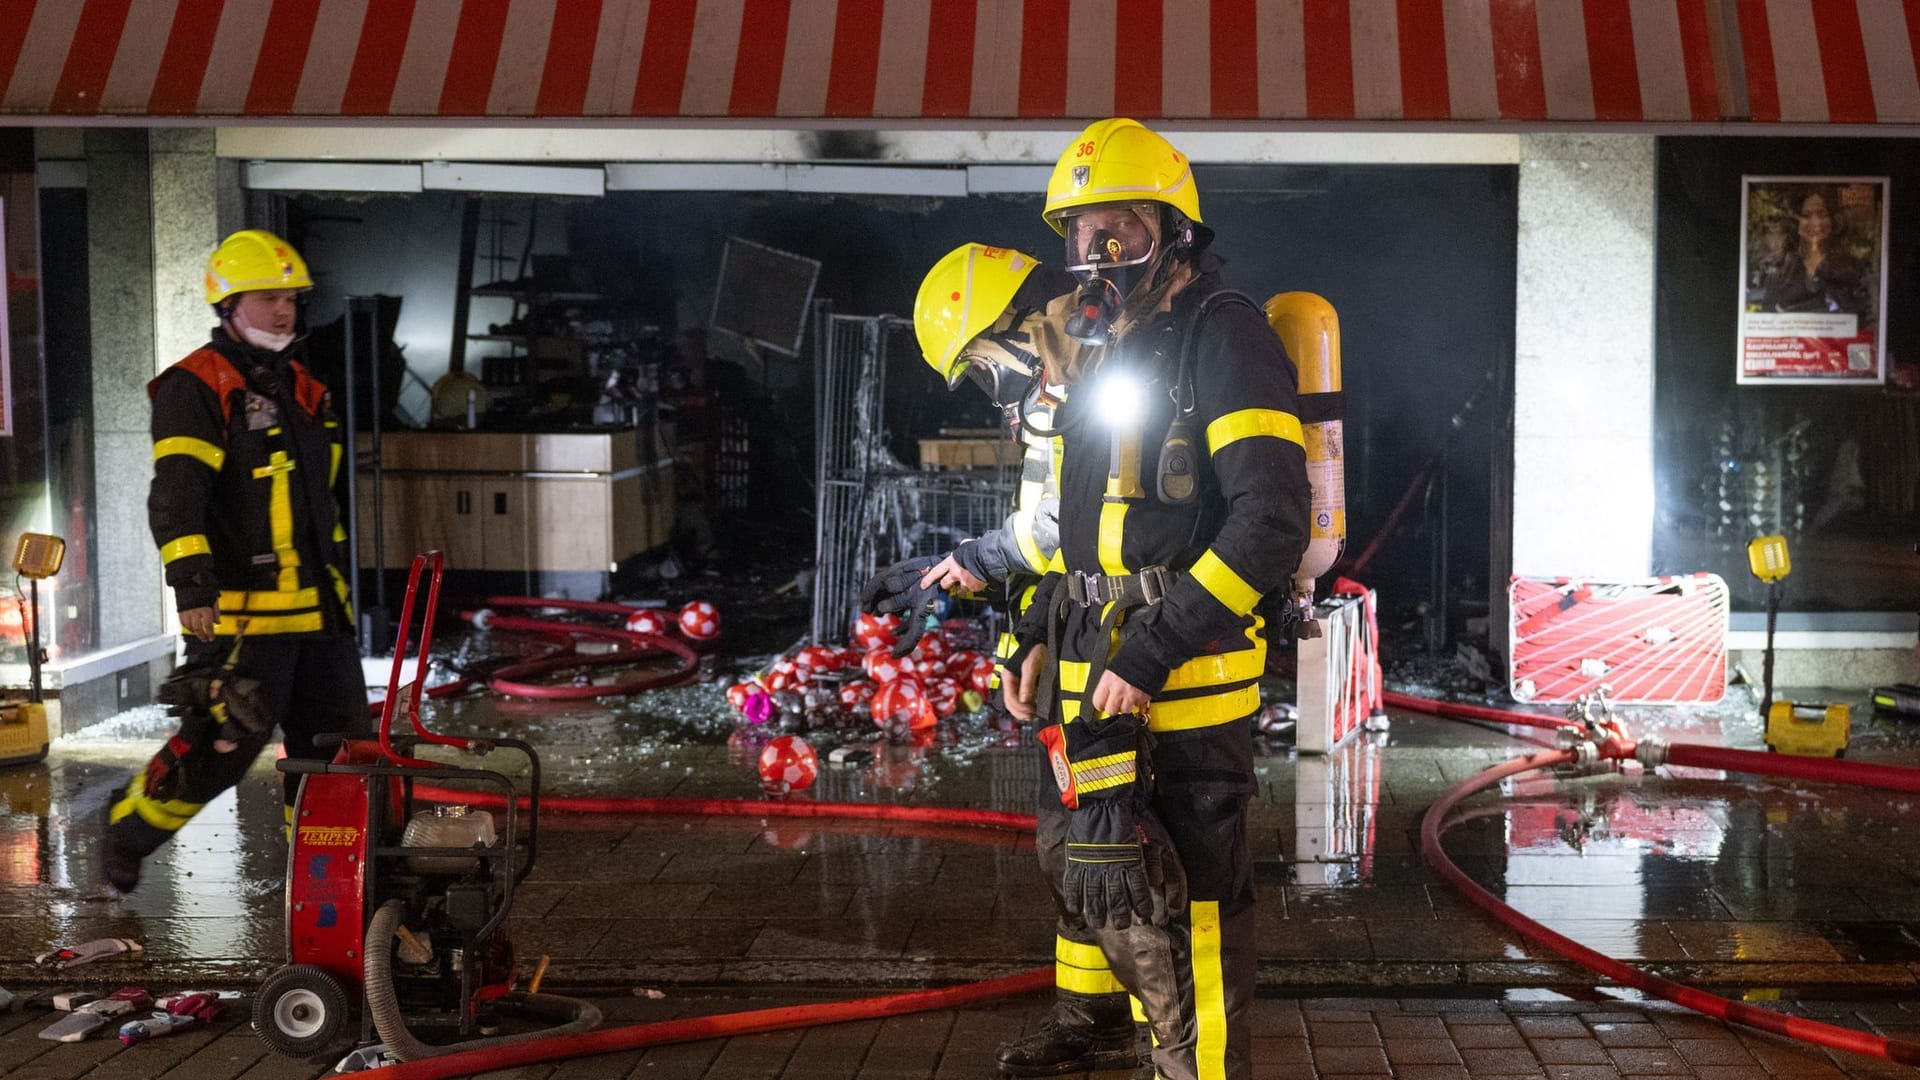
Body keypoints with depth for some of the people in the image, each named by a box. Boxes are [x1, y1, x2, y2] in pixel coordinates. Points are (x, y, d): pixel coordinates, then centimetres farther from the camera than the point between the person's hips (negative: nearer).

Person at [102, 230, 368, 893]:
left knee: (339, 741, 8)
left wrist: (339, 576, 25)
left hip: (316, 609, 8)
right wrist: (192, 583, -27)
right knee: (217, 749, -6)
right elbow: (176, 494, -18)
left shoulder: (305, 391, 18)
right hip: (239, 610, -8)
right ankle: (127, 833, 17)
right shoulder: (195, 389, -8)